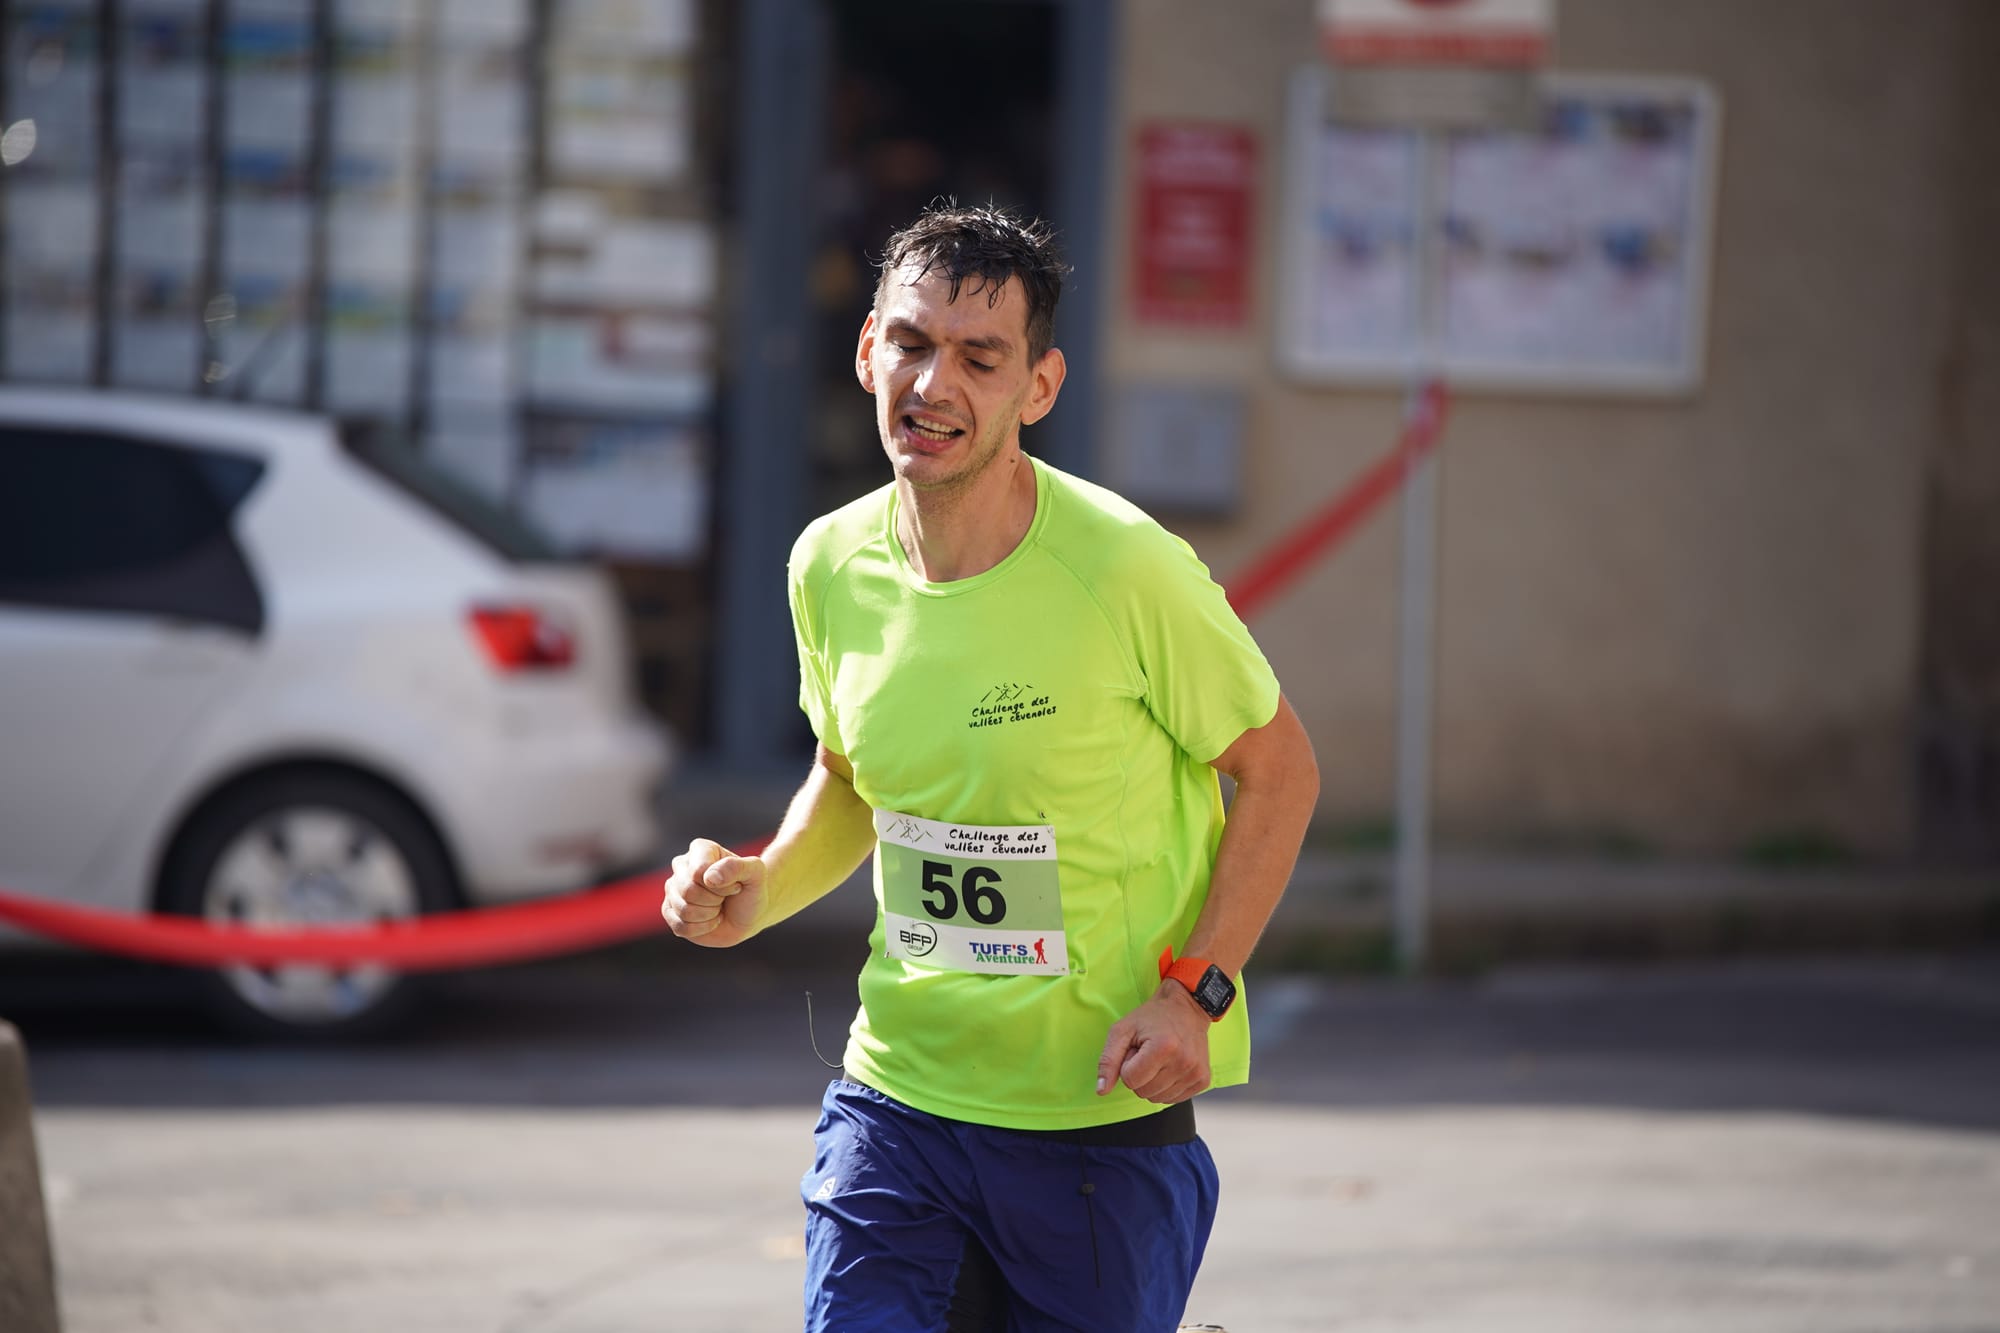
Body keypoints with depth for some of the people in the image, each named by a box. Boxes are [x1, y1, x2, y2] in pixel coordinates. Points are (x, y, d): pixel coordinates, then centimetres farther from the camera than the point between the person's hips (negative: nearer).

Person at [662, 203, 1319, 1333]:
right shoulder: (834, 566, -1)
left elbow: (1280, 771, -3)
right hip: (894, 1103, 3)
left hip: (1106, 1121, -3)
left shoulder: (1128, 570, -16)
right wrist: (758, 892, -1)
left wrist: (1195, 993, -12)